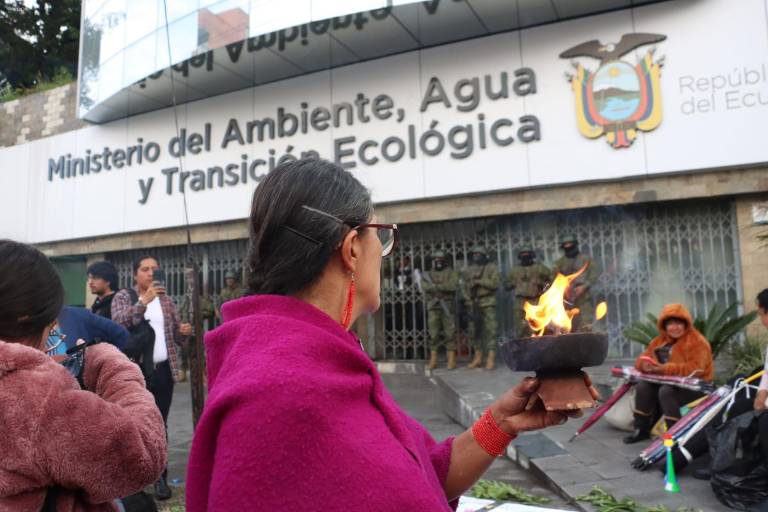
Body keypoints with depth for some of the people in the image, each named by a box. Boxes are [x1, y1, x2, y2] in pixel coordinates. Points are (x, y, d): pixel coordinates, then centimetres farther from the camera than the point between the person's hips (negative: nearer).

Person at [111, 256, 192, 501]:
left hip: (163, 370, 3)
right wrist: (143, 301, -29)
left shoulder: (166, 298, 11)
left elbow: (176, 334, 14)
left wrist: (184, 331, -9)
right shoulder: (122, 297, 1)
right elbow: (119, 323, -19)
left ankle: (160, 477, 16)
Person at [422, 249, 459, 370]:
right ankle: (433, 360, 7)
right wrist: (442, 288, -17)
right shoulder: (428, 274, 13)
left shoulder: (451, 272, 5)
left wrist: (436, 285, -14)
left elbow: (453, 285, -13)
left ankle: (451, 360, 2)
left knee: (449, 333, -2)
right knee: (433, 333, 2)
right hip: (433, 306, 2)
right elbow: (425, 286, -5)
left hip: (448, 306, -2)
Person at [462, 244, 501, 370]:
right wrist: (468, 300, -2)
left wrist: (479, 281, -15)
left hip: (487, 303, -4)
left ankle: (491, 359, -8)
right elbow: (464, 286, 11)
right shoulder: (468, 270, 13)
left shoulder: (492, 267, 2)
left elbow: (495, 283, -11)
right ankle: (478, 357, 16)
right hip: (473, 303, 5)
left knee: (490, 330, -9)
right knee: (474, 331, 7)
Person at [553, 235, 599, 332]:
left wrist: (584, 286, -11)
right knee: (569, 327, -1)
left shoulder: (586, 258, 8)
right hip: (567, 298, 2)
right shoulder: (560, 262, 14)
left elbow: (595, 274, 1)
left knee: (585, 326, -7)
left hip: (583, 296, -2)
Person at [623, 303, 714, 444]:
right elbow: (643, 357, 8)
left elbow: (695, 369, -26)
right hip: (668, 383, 7)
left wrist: (665, 369, -31)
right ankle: (641, 429, -8)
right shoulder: (660, 341, 8)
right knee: (643, 386, -17)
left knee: (666, 391, -32)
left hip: (693, 387, -6)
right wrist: (645, 364, -19)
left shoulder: (697, 341, -13)